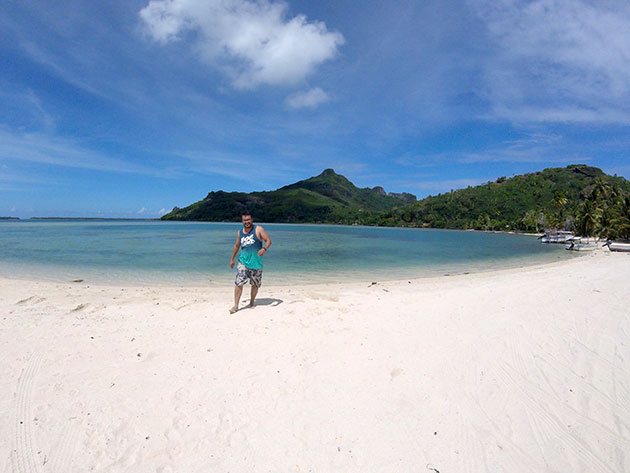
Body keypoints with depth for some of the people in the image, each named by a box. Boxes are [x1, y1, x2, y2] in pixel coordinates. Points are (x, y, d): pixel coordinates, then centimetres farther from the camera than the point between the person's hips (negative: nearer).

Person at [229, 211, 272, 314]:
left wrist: (264, 249, -27)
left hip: (256, 263, -1)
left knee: (255, 284, 11)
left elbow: (268, 240, -7)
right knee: (238, 283, -11)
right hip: (243, 262, 2)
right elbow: (236, 246, 21)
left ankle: (252, 301, 33)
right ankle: (236, 305, -3)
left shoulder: (258, 229, -4)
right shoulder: (240, 232, 8)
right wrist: (232, 259, 22)